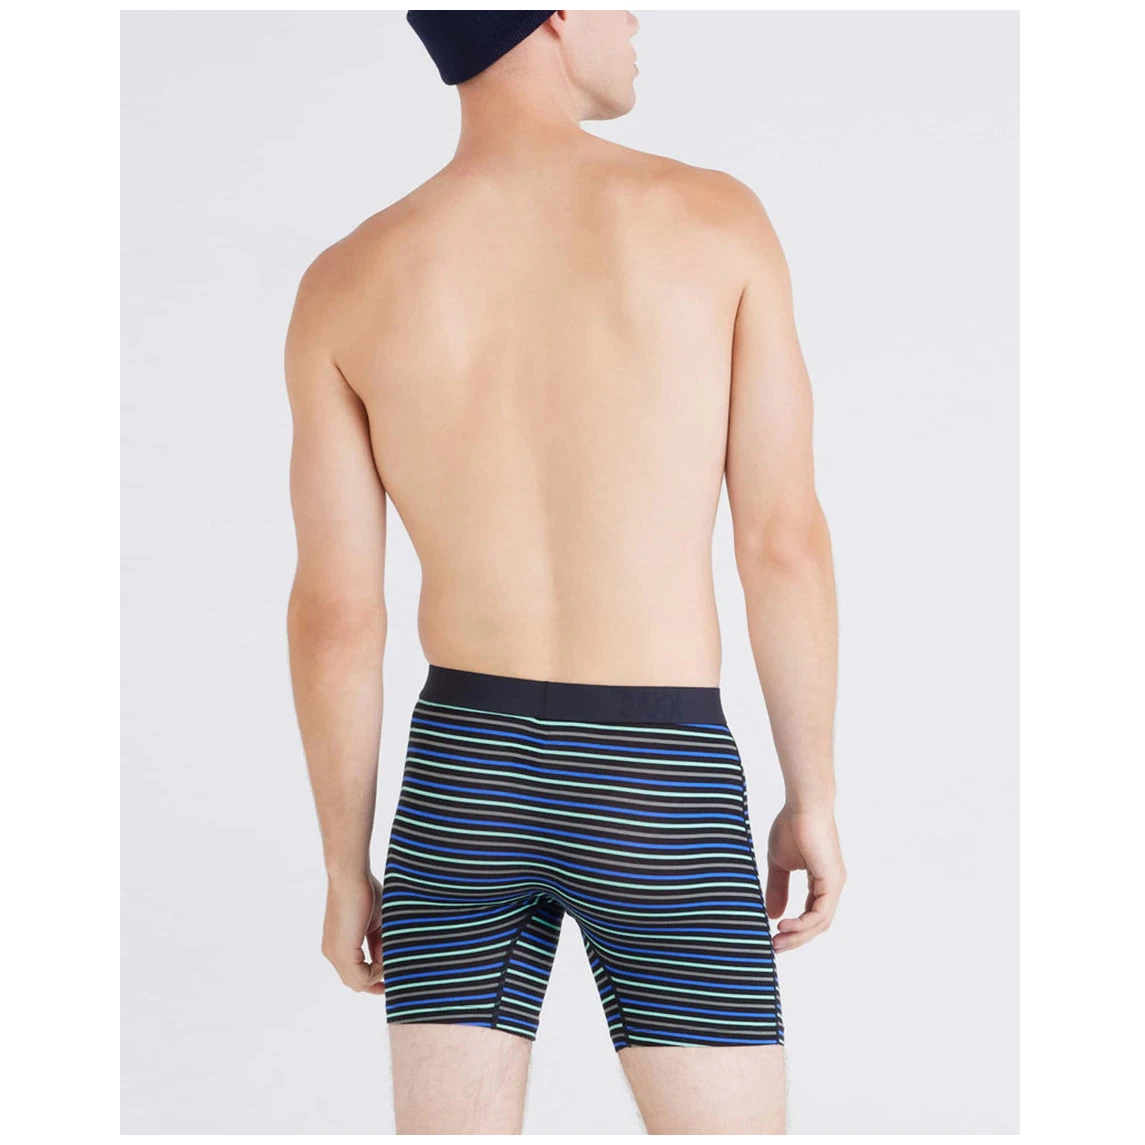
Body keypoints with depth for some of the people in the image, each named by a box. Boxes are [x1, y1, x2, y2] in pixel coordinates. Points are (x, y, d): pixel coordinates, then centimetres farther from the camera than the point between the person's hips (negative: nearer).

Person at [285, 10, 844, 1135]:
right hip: (658, 790, -2)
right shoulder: (716, 220, -6)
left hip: (461, 775, 2)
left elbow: (334, 615, -2)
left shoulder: (346, 285, -2)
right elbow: (785, 542, -7)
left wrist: (345, 868, 9)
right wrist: (813, 798, 4)